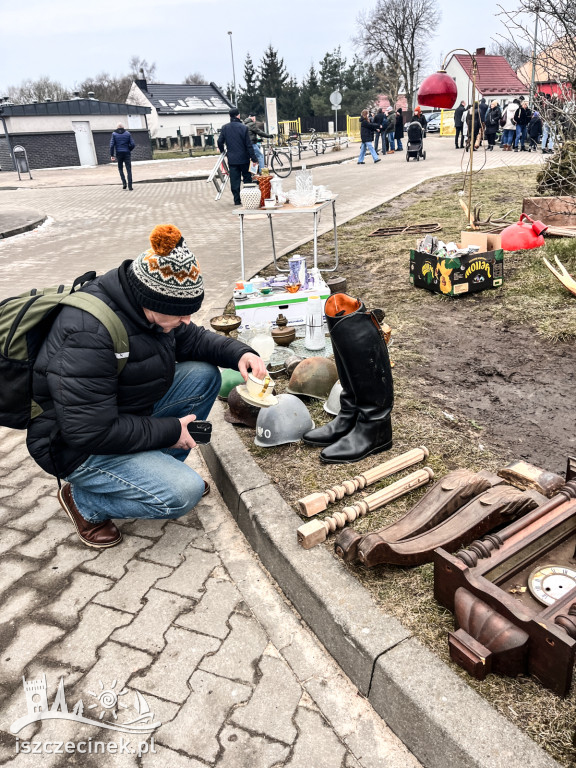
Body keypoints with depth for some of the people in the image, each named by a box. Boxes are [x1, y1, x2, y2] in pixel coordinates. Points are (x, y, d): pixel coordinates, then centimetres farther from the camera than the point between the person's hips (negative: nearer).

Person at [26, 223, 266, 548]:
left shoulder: (144, 303, -6)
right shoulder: (89, 337, -34)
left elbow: (191, 339, 10)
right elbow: (89, 432, -32)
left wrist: (239, 353, -9)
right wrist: (168, 431, -22)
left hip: (129, 411, 9)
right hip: (78, 447, -9)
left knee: (204, 375, -3)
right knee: (184, 493, -22)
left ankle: (164, 469, 10)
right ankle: (84, 500, 2)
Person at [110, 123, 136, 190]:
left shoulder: (114, 134, 2)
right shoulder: (127, 133, 3)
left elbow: (112, 145, -6)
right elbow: (132, 144, -1)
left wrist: (112, 155, -3)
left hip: (119, 154, 0)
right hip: (127, 154, 0)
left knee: (120, 169, 18)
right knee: (129, 170, -1)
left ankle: (124, 183, 2)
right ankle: (130, 186, -10)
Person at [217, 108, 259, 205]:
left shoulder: (225, 128, 0)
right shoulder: (243, 127, -8)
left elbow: (220, 141, 2)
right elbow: (249, 145, -9)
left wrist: (222, 150, 23)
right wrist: (254, 158, -5)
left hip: (232, 159, 2)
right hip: (244, 158, -2)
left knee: (234, 180, 5)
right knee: (247, 179, 11)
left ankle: (237, 200, 5)